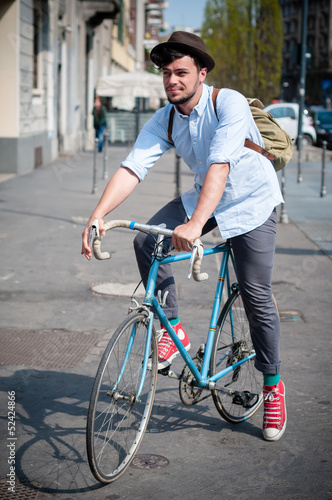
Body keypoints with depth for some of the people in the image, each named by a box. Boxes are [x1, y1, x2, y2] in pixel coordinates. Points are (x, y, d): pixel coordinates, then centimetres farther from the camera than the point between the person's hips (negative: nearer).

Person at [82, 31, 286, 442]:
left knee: (256, 298, -6)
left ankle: (273, 384, 13)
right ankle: (173, 329, -1)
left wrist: (195, 225, -51)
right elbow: (131, 169, -19)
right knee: (146, 242, -16)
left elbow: (219, 166, -39)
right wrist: (97, 217, -34)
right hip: (202, 197, 5)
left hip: (251, 201, -5)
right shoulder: (163, 122, -10)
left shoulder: (229, 103, -26)